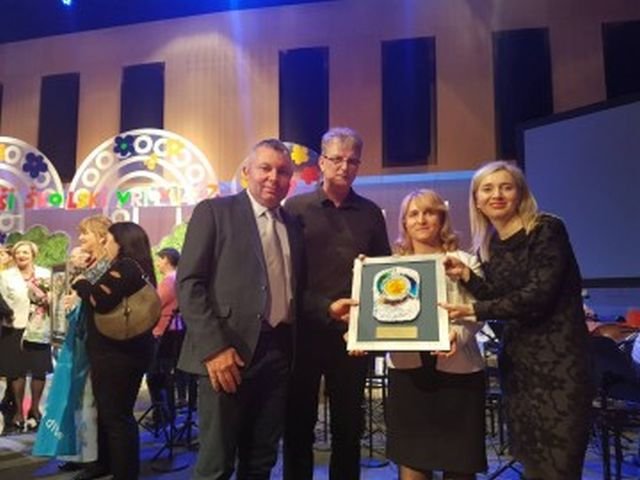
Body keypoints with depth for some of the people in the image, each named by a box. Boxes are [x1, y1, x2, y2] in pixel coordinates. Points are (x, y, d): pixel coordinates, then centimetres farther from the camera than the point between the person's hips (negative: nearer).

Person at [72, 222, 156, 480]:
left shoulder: (125, 267, -16)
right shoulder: (135, 266, 18)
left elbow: (100, 301, -27)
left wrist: (81, 284, -10)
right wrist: (86, 284, 5)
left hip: (119, 352, -11)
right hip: (118, 350, 11)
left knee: (117, 414, -3)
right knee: (107, 410, 20)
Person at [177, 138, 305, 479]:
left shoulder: (293, 226, 16)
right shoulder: (214, 212, -1)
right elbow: (189, 284, -8)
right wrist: (214, 347, -16)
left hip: (280, 354, 5)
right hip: (230, 352, -5)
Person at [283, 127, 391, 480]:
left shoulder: (370, 212, 8)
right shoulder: (296, 208, 1)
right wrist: (325, 307, -14)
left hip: (353, 330, 2)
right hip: (305, 329, -2)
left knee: (349, 424, 13)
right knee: (299, 424, 9)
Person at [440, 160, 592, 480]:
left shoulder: (547, 229, -11)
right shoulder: (487, 247, 8)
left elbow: (538, 296, -19)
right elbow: (500, 300, 9)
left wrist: (474, 310, -18)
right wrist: (465, 276, -4)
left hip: (558, 360, -6)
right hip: (517, 360, 7)